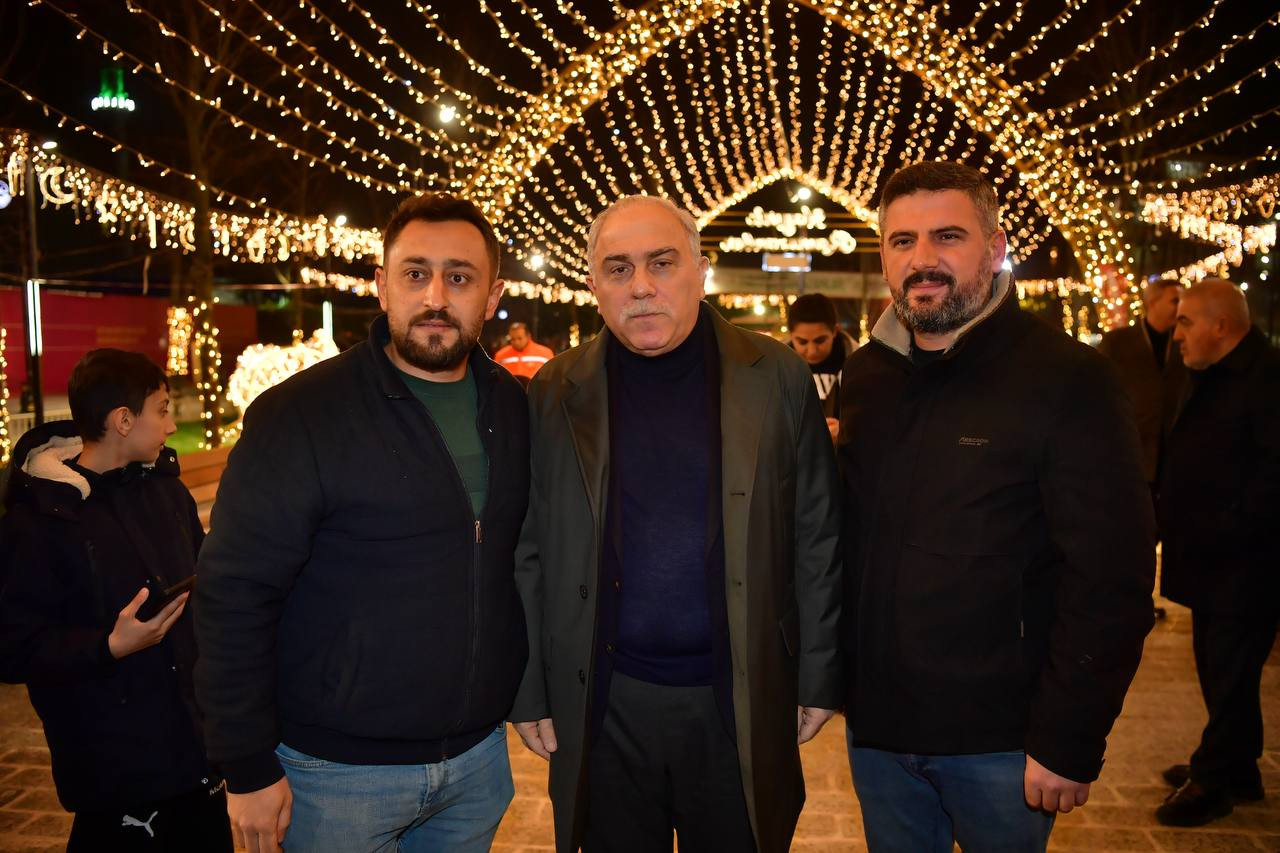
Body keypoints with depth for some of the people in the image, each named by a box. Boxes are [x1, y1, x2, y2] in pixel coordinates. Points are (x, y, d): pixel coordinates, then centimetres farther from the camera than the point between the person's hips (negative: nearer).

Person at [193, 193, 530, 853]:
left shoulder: (514, 409, 1)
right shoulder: (298, 415, -14)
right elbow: (235, 594, -14)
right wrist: (247, 769, -12)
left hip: (480, 754, 5)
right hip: (338, 772, -4)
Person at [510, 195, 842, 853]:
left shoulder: (778, 379, -3)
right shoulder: (555, 394, -1)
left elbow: (815, 539, 0)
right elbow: (530, 555, 1)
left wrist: (819, 678, 1)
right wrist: (529, 695, 2)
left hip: (741, 704, 0)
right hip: (601, 706, 1)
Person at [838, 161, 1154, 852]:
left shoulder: (1068, 379, -13)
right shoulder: (865, 376, 4)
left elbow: (1109, 581, -15)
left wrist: (1070, 742, -16)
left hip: (1000, 741, -4)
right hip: (875, 724, 5)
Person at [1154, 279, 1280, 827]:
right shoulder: (1212, 379, 15)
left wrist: (1230, 529, -23)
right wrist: (1170, 516, 11)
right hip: (1209, 561, 10)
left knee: (1229, 674, 2)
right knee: (1219, 671, 18)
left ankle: (1212, 781, 15)